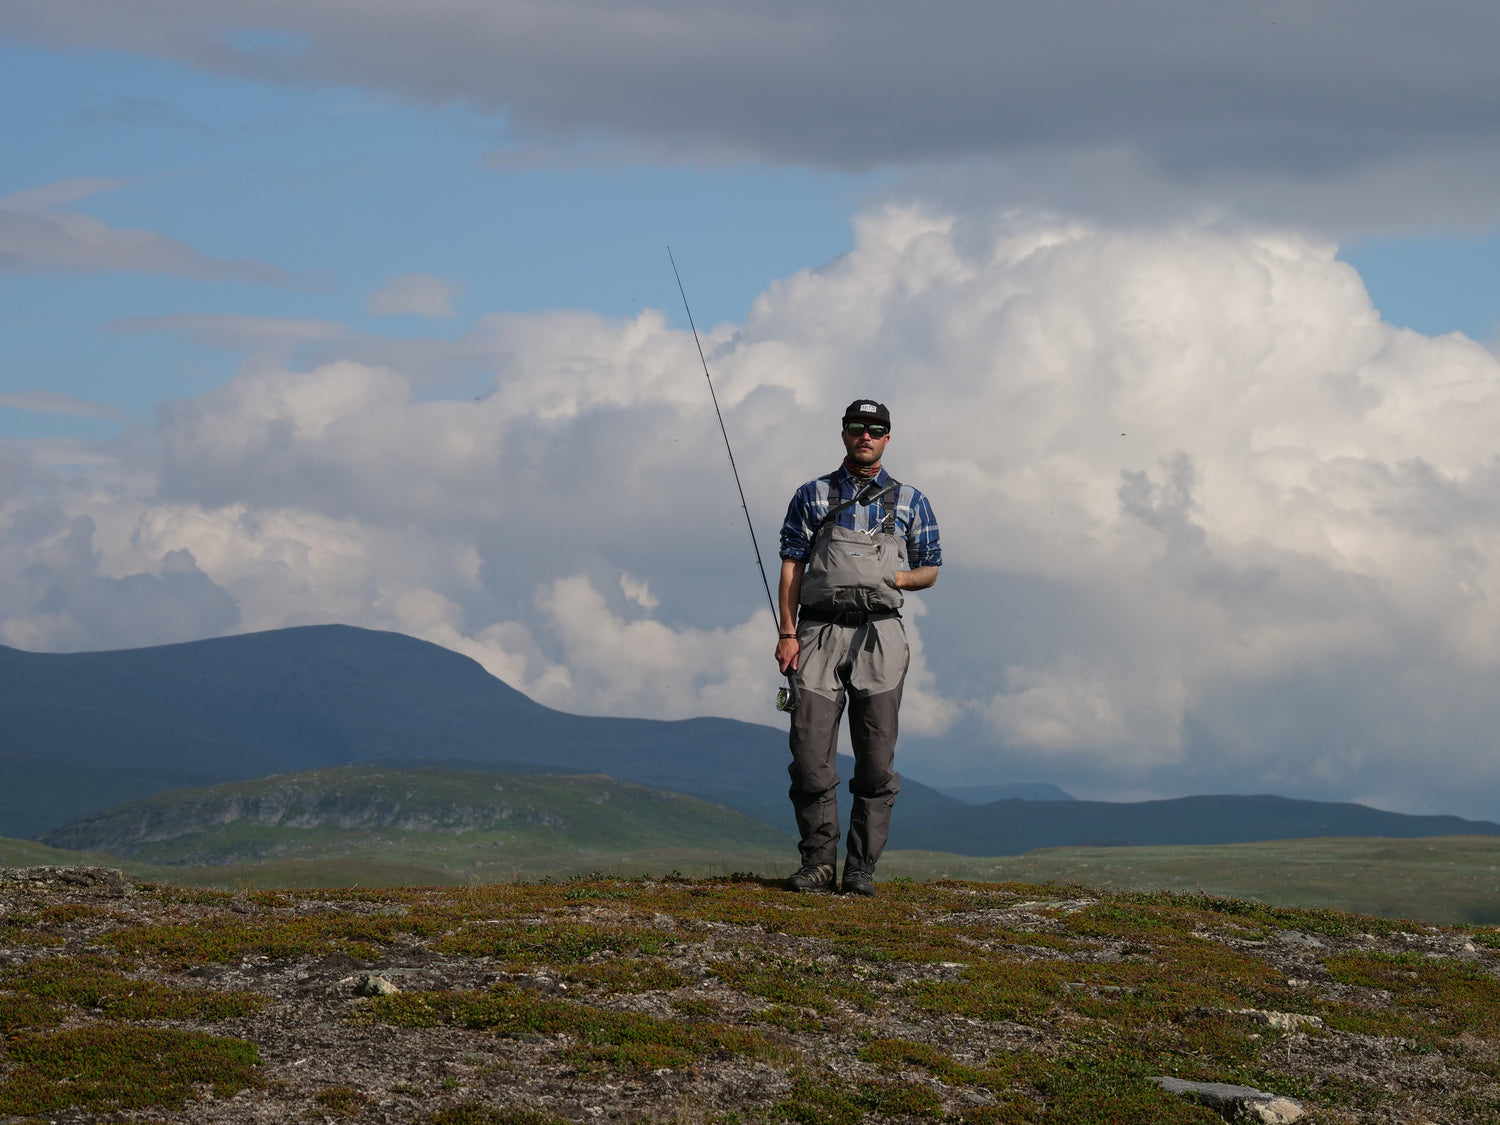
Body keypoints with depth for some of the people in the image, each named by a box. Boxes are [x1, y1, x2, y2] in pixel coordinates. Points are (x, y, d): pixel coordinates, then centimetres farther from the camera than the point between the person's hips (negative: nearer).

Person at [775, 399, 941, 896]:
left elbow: (930, 569, 16)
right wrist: (787, 633, -4)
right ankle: (818, 861, 2)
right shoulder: (812, 496, 12)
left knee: (876, 760, -3)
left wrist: (902, 578, -7)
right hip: (820, 631, 0)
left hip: (879, 635, 0)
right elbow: (792, 566, 7)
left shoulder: (910, 501, 14)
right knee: (810, 752, -7)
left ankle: (861, 868, 1)